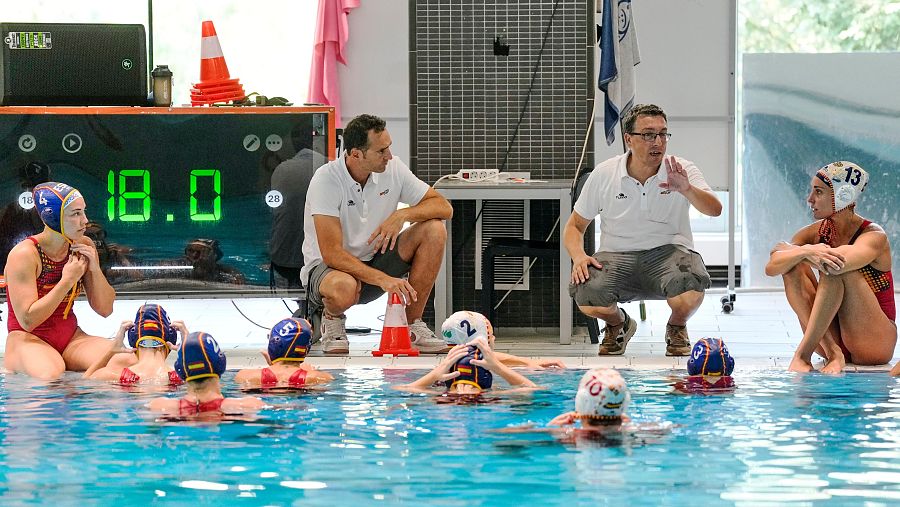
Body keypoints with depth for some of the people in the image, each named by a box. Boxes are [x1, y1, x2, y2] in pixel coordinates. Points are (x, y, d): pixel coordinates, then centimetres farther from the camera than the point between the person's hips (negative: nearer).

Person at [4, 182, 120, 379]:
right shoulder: (24, 254, -15)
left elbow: (105, 310, 7)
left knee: (130, 362, -22)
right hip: (29, 339, -5)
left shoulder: (84, 247, 3)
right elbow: (27, 321, -20)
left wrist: (95, 269, -10)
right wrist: (67, 281, -21)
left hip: (71, 338, 5)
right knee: (50, 374, -40)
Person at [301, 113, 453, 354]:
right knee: (343, 288, -43)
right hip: (328, 267, -5)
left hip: (375, 260, 6)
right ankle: (331, 318, -3)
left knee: (434, 230, -17)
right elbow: (331, 253, -28)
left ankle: (412, 326, -9)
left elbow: (443, 207, -5)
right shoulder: (326, 180, -22)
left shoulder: (393, 168, -7)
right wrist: (382, 279, -38)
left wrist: (401, 215, -25)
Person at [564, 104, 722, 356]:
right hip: (616, 256, 1)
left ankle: (677, 327, 3)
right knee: (585, 291, -32)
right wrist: (578, 255, -12)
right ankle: (618, 324, 8)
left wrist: (687, 190, -38)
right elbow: (575, 226, 10)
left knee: (691, 283, -37)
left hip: (668, 251, -1)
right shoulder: (603, 175, 1)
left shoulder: (682, 170, -3)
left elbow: (714, 210, -18)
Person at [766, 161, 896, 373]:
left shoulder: (874, 236, -13)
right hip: (831, 337, 5)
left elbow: (838, 264, -33)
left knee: (835, 268, -26)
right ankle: (831, 352, -25)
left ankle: (803, 353, -30)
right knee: (794, 265, -13)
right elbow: (771, 268, -12)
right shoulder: (815, 233, 3)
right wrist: (806, 252, -32)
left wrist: (788, 249, -18)